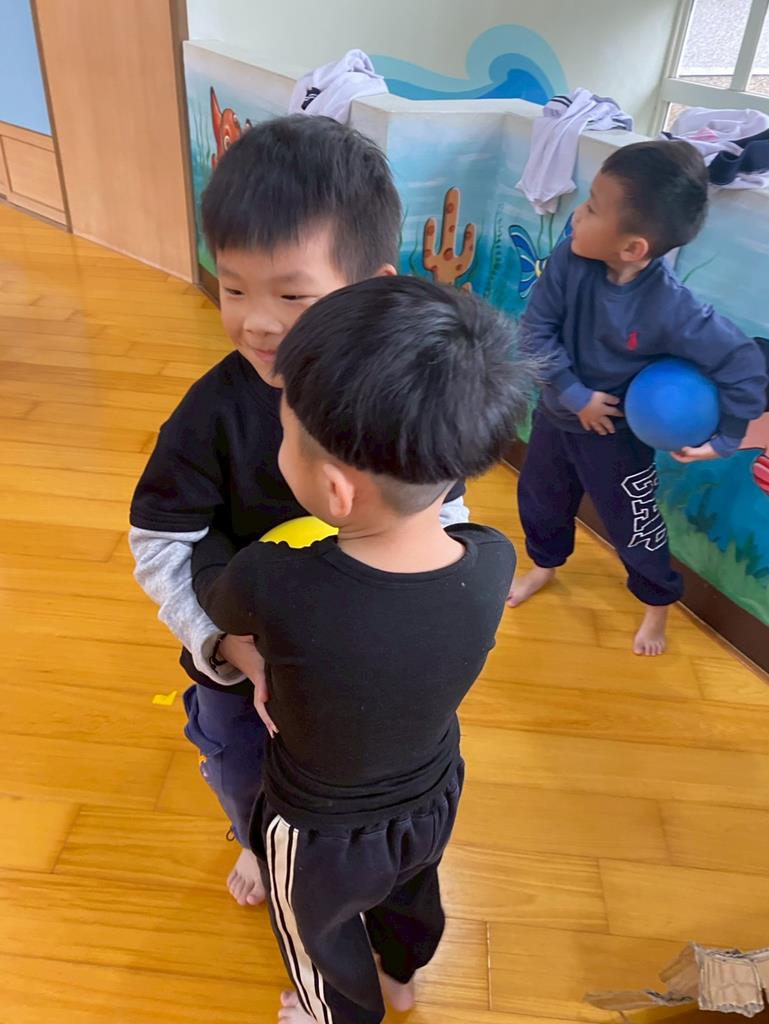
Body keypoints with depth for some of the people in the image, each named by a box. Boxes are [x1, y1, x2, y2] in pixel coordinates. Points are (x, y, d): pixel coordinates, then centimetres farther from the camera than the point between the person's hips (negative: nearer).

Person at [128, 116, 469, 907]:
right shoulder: (215, 411, -27)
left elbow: (444, 518, -10)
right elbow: (159, 547, -20)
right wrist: (235, 650, -30)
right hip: (239, 656, 0)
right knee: (244, 776, 29)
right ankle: (258, 846, 66)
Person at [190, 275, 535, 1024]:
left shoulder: (273, 590, -42)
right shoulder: (495, 562, -30)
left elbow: (207, 582, -17)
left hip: (321, 834, -3)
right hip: (433, 800, 4)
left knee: (322, 935, 31)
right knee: (410, 892, 36)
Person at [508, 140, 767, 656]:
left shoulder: (671, 309, -32)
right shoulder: (571, 261, -23)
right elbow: (535, 329, -18)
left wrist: (725, 439, -17)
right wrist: (575, 395, -24)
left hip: (618, 436, -4)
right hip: (558, 414, 4)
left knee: (633, 524, 14)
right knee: (539, 497, 24)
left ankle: (658, 604, 43)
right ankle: (545, 565, 55)